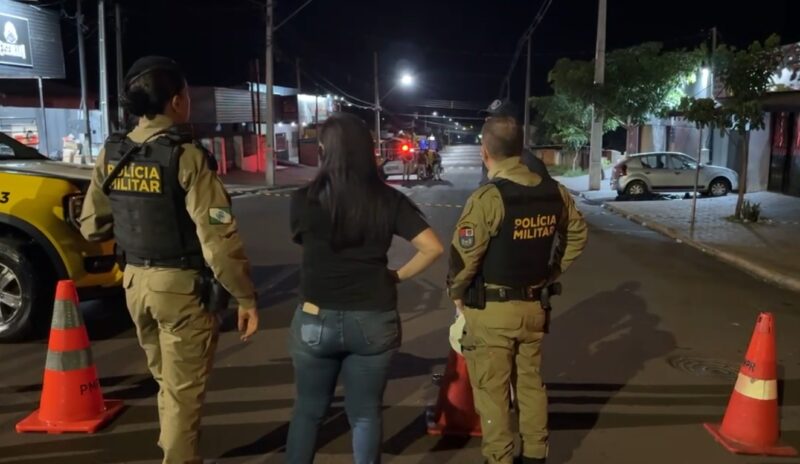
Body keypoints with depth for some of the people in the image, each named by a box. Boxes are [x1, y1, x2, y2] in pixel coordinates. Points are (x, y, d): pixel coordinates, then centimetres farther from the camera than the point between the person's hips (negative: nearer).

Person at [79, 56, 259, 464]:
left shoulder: (111, 154, 1)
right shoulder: (186, 156, -18)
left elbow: (92, 226, 8)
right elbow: (218, 238, -22)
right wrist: (245, 297, -14)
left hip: (135, 281, 7)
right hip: (181, 286, -7)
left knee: (166, 380, 27)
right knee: (184, 390, 10)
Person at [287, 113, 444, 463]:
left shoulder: (304, 200, -9)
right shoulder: (388, 200, -6)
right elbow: (433, 248, -10)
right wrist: (398, 276, 2)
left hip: (316, 320, 0)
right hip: (373, 322, 1)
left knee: (308, 410, 19)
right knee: (366, 414, 15)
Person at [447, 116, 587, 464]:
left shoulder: (488, 198, -21)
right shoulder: (555, 192, -1)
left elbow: (463, 255, -20)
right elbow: (578, 234, 12)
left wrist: (457, 294, -3)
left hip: (490, 310, -6)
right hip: (534, 305, 6)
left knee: (492, 390, 9)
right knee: (531, 382, 21)